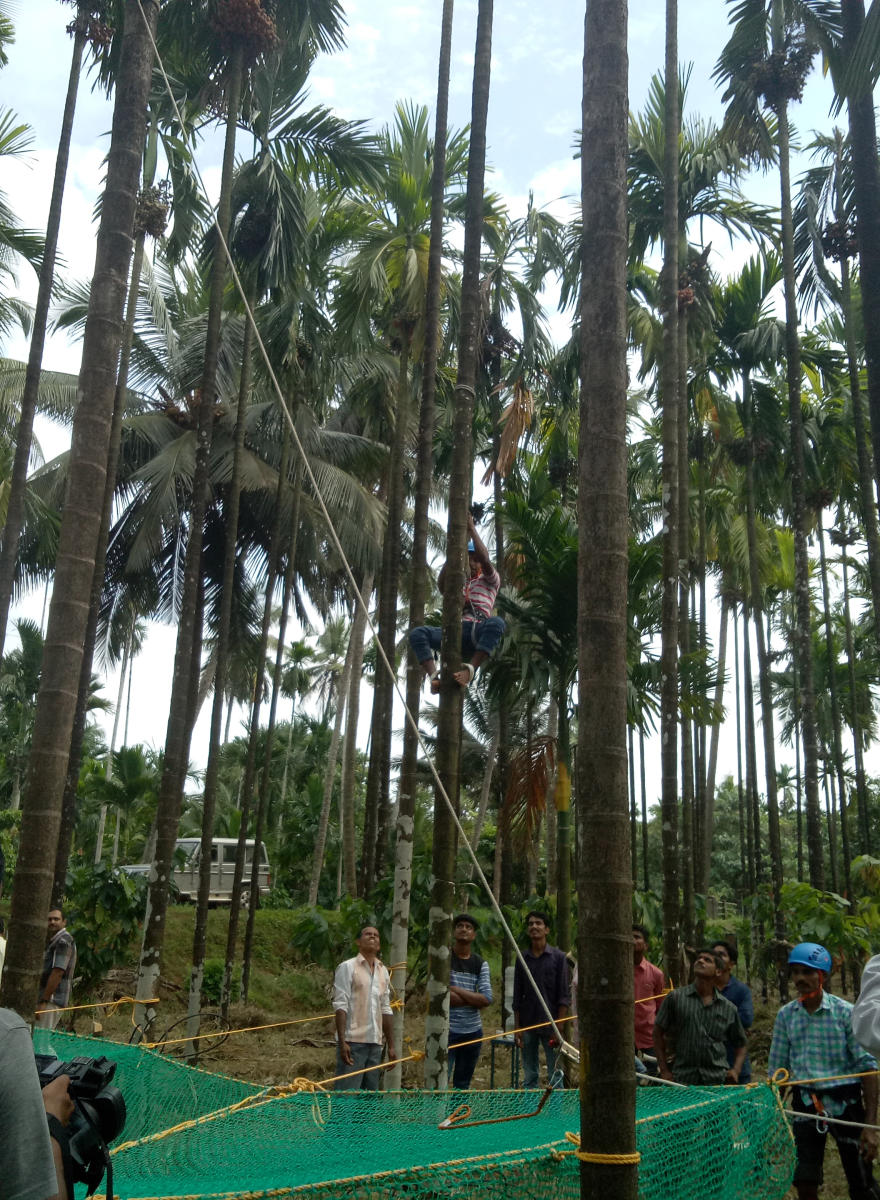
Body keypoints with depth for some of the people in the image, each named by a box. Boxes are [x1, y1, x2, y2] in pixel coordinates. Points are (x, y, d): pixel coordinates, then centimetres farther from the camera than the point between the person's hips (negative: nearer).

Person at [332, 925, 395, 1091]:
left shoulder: (383, 972, 16)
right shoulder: (347, 967, -3)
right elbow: (340, 1006, -9)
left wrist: (391, 1046, 15)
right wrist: (342, 1042, -17)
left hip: (375, 1043, 6)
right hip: (353, 1042, -6)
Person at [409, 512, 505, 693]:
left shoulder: (490, 581, 22)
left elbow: (485, 560, 1)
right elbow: (441, 581, 7)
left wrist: (471, 528, 4)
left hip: (477, 632, -3)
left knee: (497, 622, -39)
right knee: (417, 633, -23)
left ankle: (469, 670, -46)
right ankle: (433, 676, -39)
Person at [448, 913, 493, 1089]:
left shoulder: (481, 964, 7)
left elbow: (487, 999, -5)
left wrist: (455, 990, -12)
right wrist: (472, 998, -9)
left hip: (473, 1031, 4)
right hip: (447, 1030, -4)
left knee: (463, 1084, 13)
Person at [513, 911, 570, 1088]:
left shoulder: (558, 957, -2)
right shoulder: (522, 958, 7)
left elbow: (564, 996, -3)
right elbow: (517, 997, 9)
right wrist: (516, 1028, 4)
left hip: (550, 1025, -3)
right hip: (527, 1025, 3)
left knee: (555, 1076, -1)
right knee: (529, 1076, 8)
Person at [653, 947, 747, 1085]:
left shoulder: (728, 1008, 8)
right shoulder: (675, 998, 3)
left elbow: (740, 1044, 18)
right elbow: (658, 1033, 7)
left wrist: (735, 1070, 2)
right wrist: (664, 1070, 1)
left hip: (718, 1079, 1)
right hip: (683, 1079, -1)